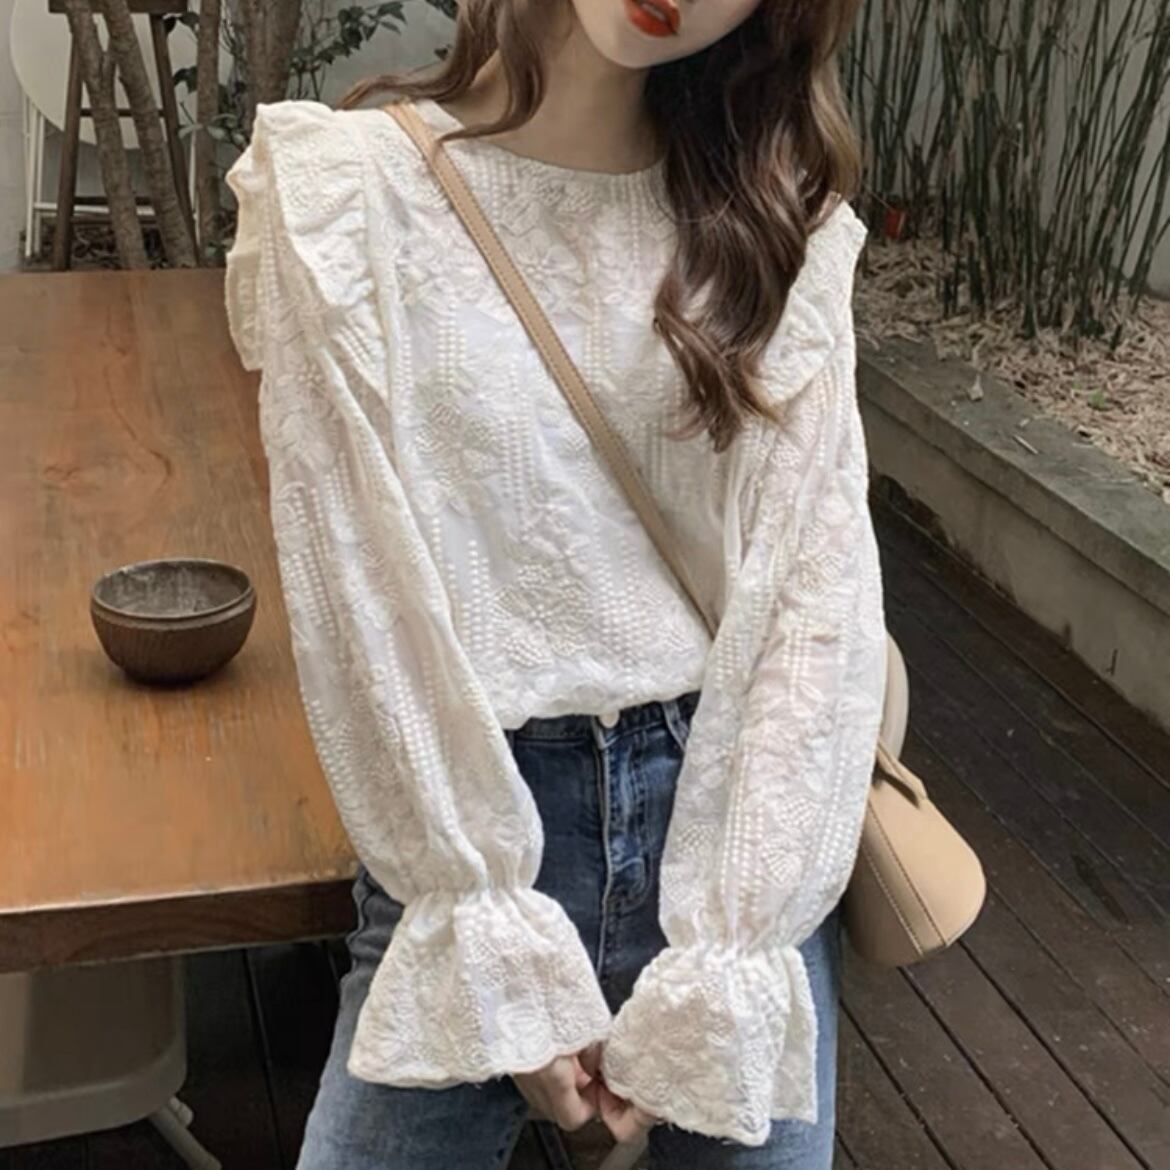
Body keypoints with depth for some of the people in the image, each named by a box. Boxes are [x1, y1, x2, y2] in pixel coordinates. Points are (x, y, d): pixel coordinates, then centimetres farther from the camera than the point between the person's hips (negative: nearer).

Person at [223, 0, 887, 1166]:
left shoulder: (774, 214, 0)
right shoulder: (352, 191, -7)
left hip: (730, 801, 2)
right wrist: (504, 955, -10)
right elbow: (362, 601, -10)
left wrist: (720, 977, -12)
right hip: (468, 814, -1)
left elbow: (823, 586, -7)